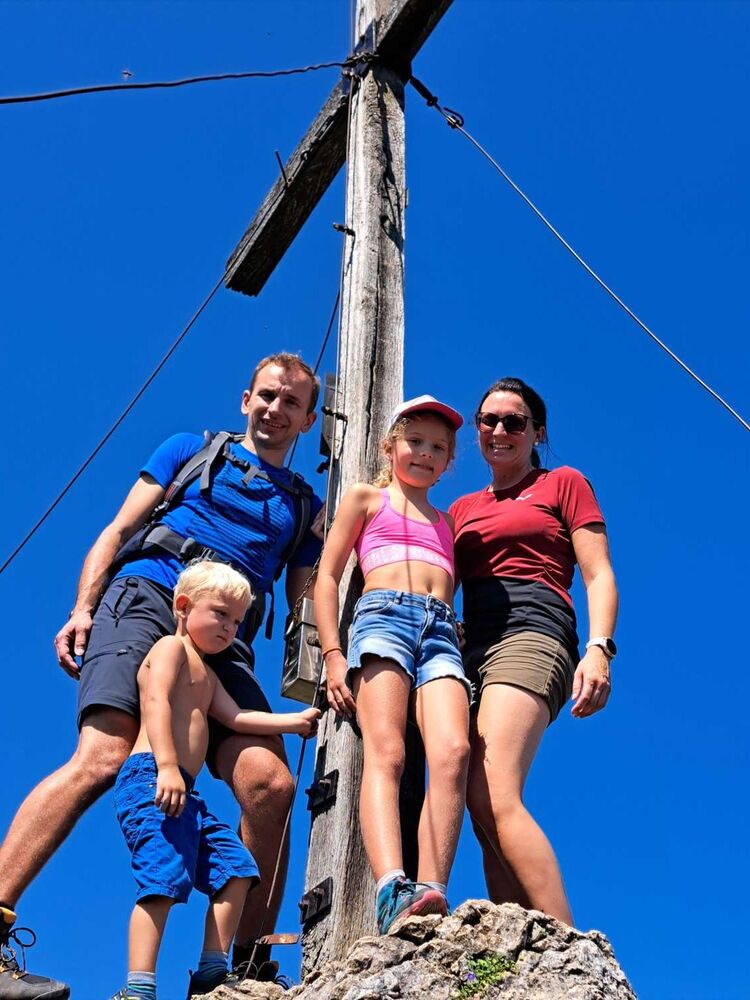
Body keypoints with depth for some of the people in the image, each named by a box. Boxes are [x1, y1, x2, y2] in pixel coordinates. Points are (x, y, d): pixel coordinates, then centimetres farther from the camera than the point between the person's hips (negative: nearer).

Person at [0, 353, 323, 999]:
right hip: (145, 599, -3)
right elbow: (118, 531, 15)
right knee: (103, 758, -26)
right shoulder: (191, 450, 21)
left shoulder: (305, 507, 26)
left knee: (270, 782, -19)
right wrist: (82, 608, -1)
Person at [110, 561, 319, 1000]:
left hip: (184, 794, 10)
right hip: (151, 779, -10)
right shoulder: (172, 648, 2)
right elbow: (156, 702, -14)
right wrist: (167, 766, -27)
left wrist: (295, 721, 24)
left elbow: (235, 717, 24)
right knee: (165, 877, -21)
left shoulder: (206, 674, 32)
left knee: (236, 867, 7)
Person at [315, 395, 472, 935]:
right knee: (386, 753, -25)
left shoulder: (447, 523, 33)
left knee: (453, 751, -24)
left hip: (442, 630, 4)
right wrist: (333, 655, -1)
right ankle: (392, 890, -43)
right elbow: (327, 576, 13)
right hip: (385, 614, -3)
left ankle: (430, 893, -34)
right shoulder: (367, 497, 22)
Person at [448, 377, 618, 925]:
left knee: (494, 799, -26)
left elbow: (599, 575, 5)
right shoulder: (462, 509, 28)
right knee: (485, 818, -7)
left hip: (530, 637, -6)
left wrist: (598, 649, -12)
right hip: (472, 652, 6)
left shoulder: (563, 483, 14)